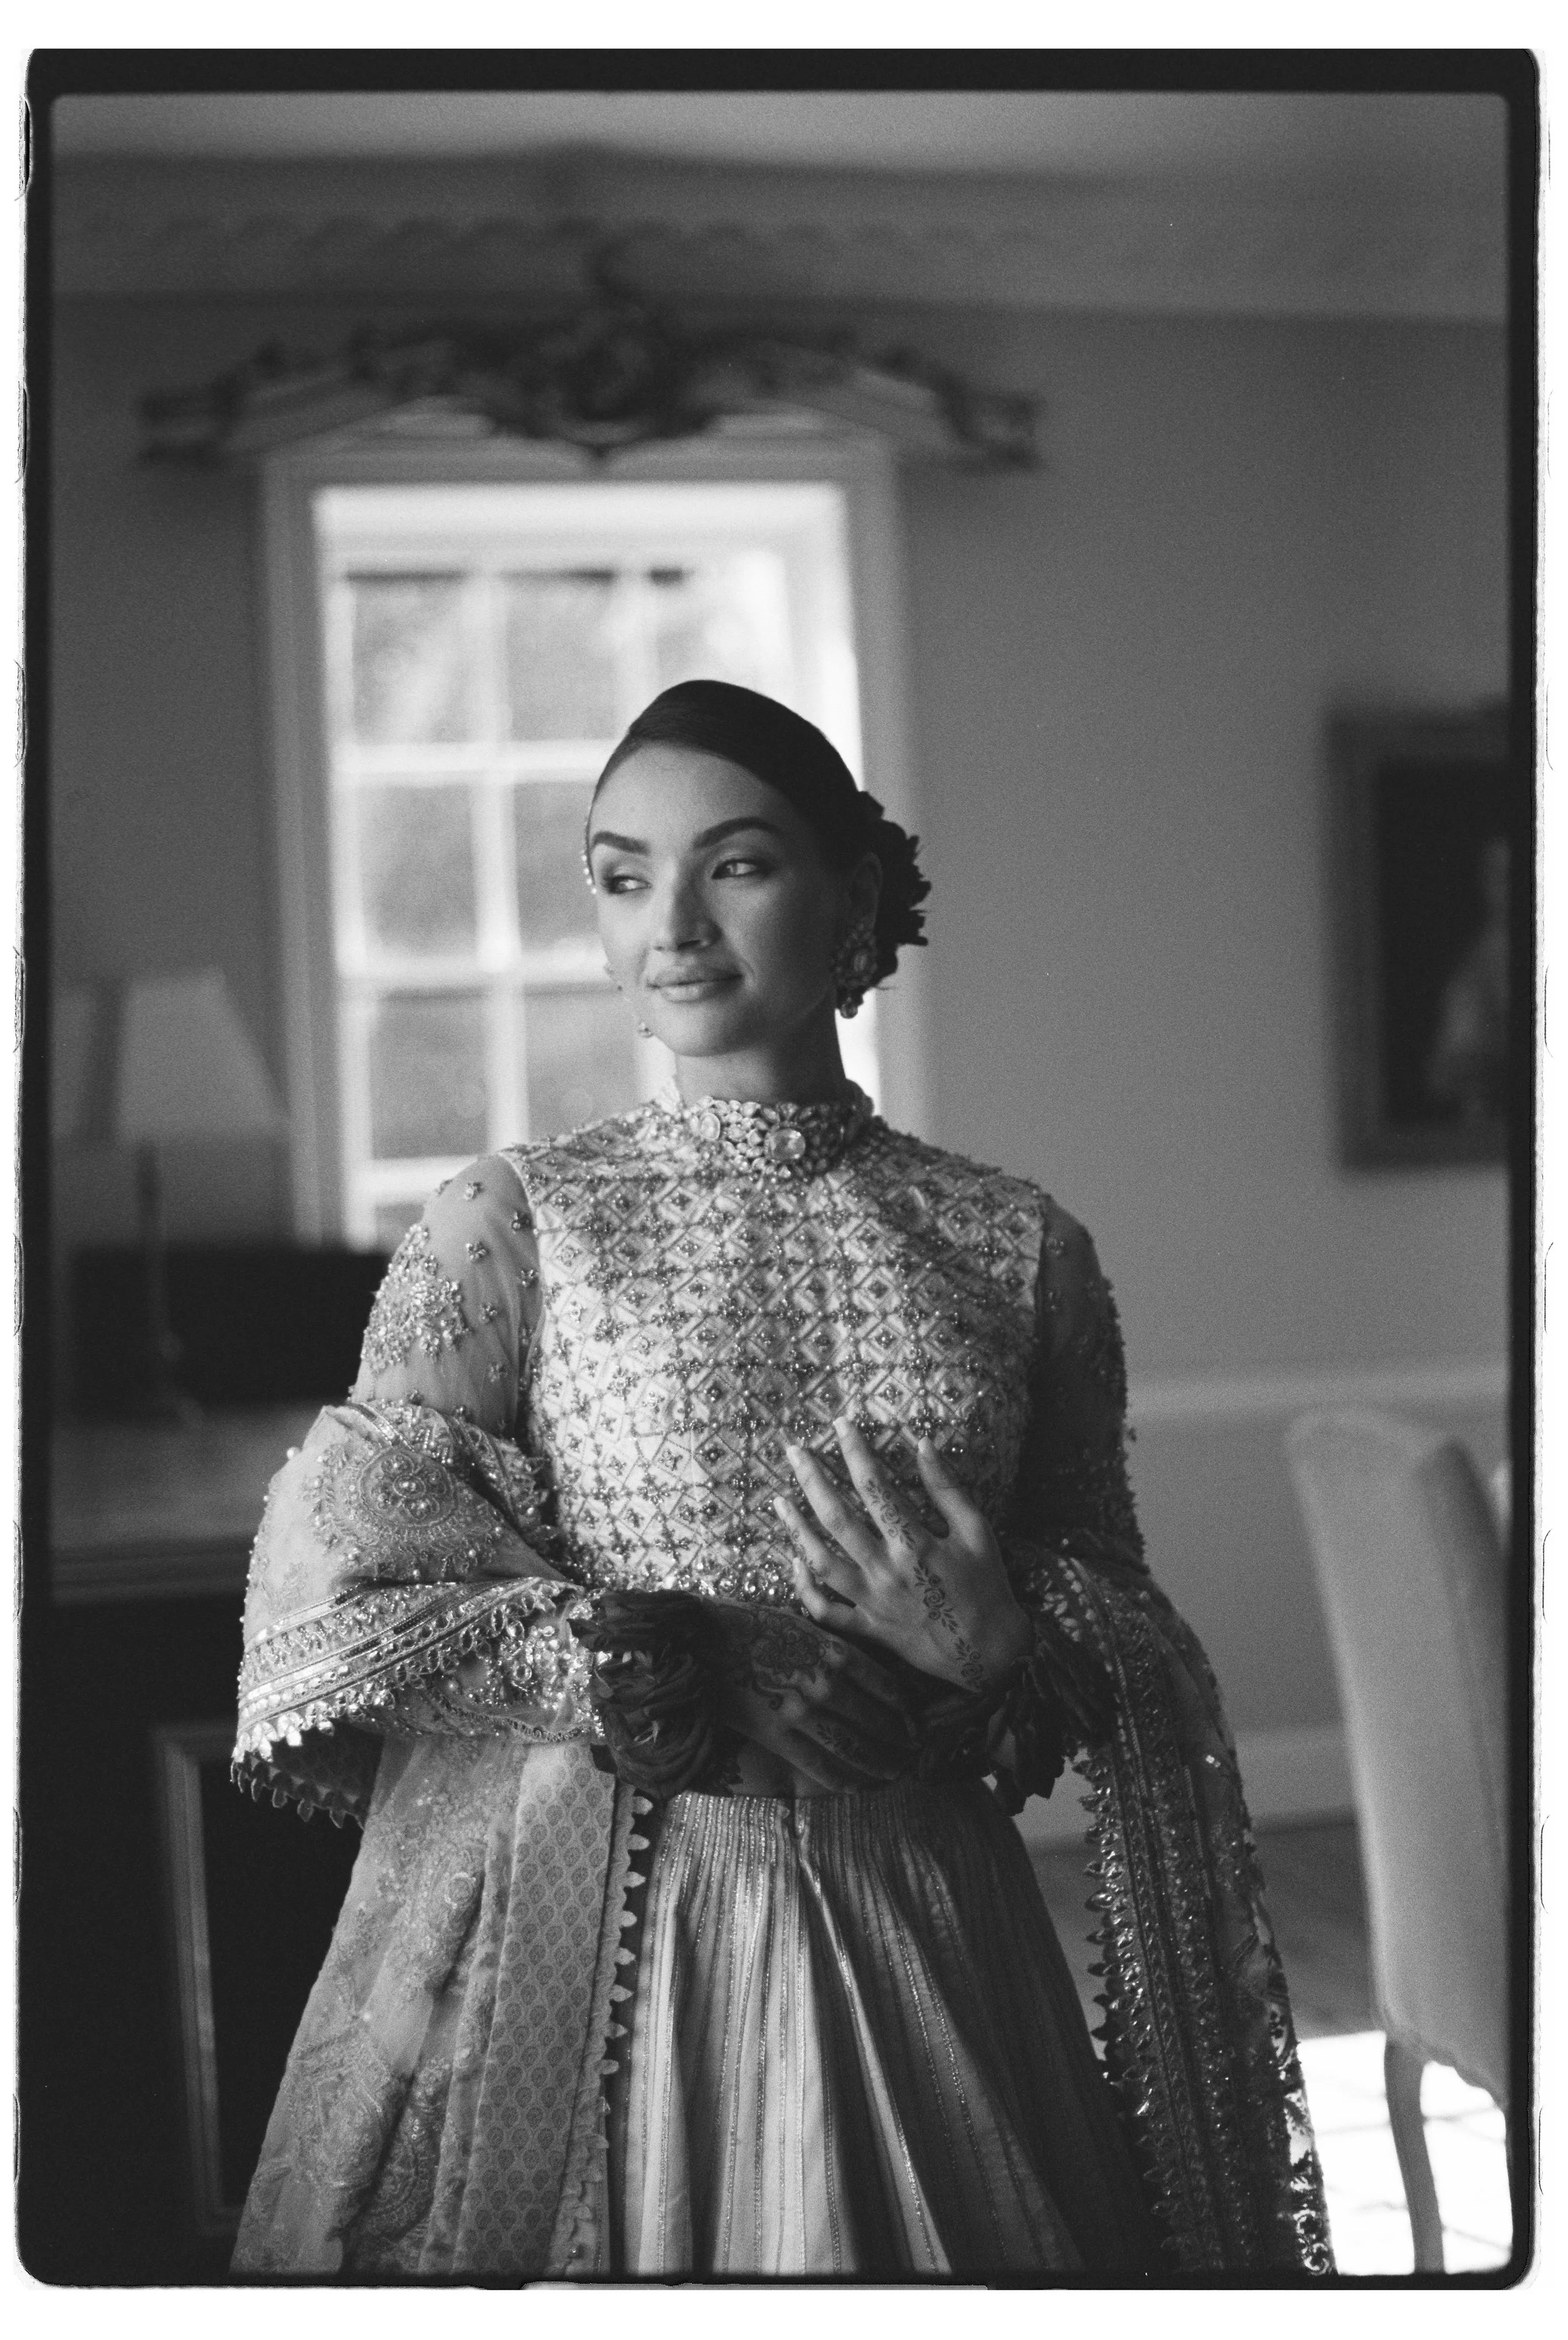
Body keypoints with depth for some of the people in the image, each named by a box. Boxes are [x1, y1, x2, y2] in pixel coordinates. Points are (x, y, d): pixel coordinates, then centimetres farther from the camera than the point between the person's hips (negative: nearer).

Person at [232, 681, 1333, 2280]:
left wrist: (996, 1652, -13)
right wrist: (687, 1683, -17)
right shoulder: (516, 1221, 0)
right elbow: (341, 1584, -9)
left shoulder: (1018, 1247, 3)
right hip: (579, 1934, -1)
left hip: (914, 1950, 2)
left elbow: (1128, 1655, 9)